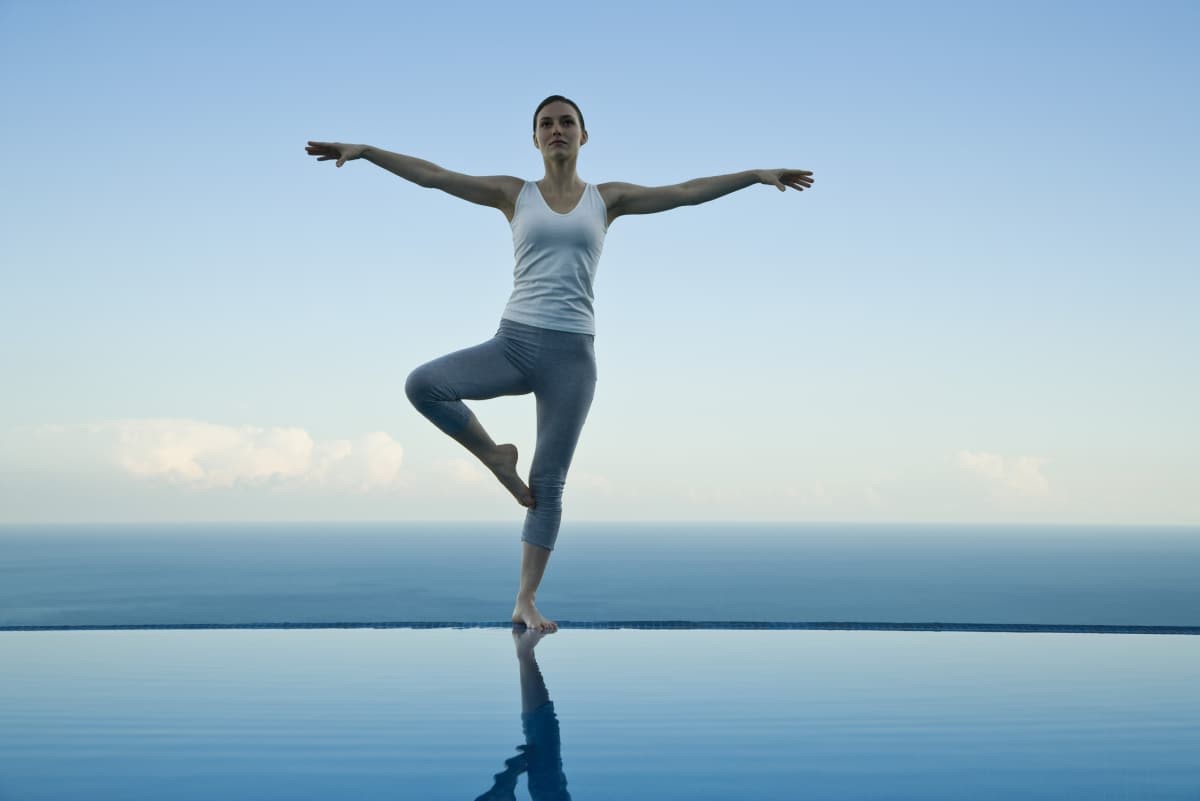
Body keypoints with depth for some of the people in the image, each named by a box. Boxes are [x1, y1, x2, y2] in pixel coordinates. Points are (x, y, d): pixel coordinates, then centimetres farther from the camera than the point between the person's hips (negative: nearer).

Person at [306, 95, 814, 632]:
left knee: (549, 484, 0)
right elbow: (431, 175, 2)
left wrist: (758, 174, 1)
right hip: (513, 342, 1)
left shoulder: (607, 199, 9)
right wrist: (363, 150, -5)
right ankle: (495, 457, 0)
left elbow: (687, 192, 6)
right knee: (421, 384, -24)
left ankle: (526, 601, 10)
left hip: (571, 352, 0)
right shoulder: (514, 194, 8)